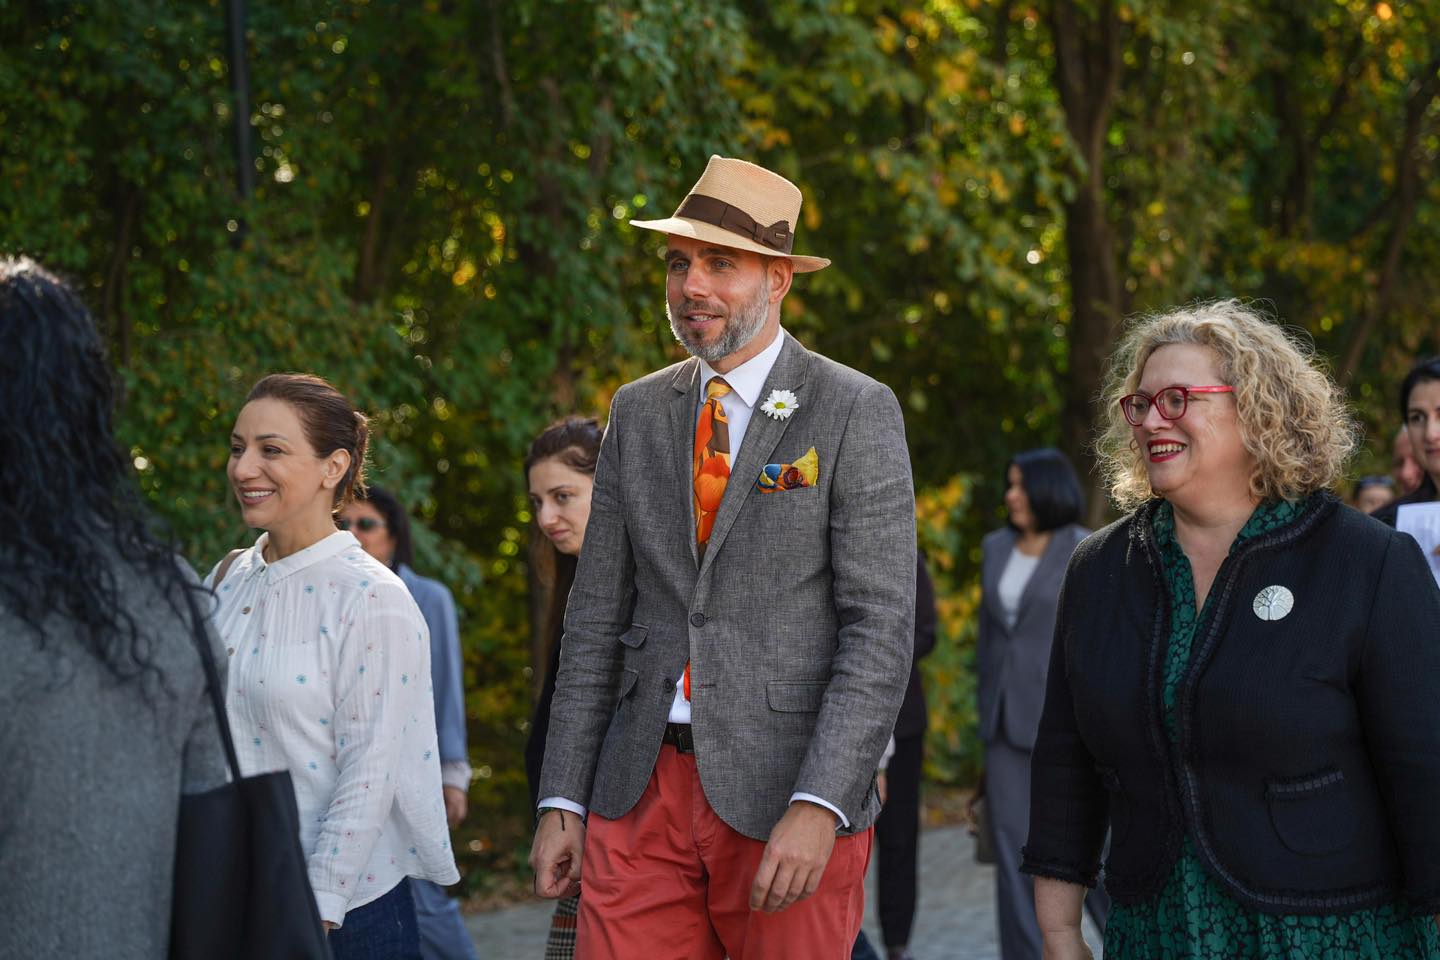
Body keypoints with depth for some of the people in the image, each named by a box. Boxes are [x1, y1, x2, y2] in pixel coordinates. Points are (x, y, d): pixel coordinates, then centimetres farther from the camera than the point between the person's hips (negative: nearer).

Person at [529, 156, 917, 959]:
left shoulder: (856, 412, -3)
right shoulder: (638, 411, 12)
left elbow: (882, 628, -9)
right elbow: (598, 614, 13)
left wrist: (818, 808, -18)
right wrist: (562, 801, 7)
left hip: (786, 795, -4)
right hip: (640, 795, 4)